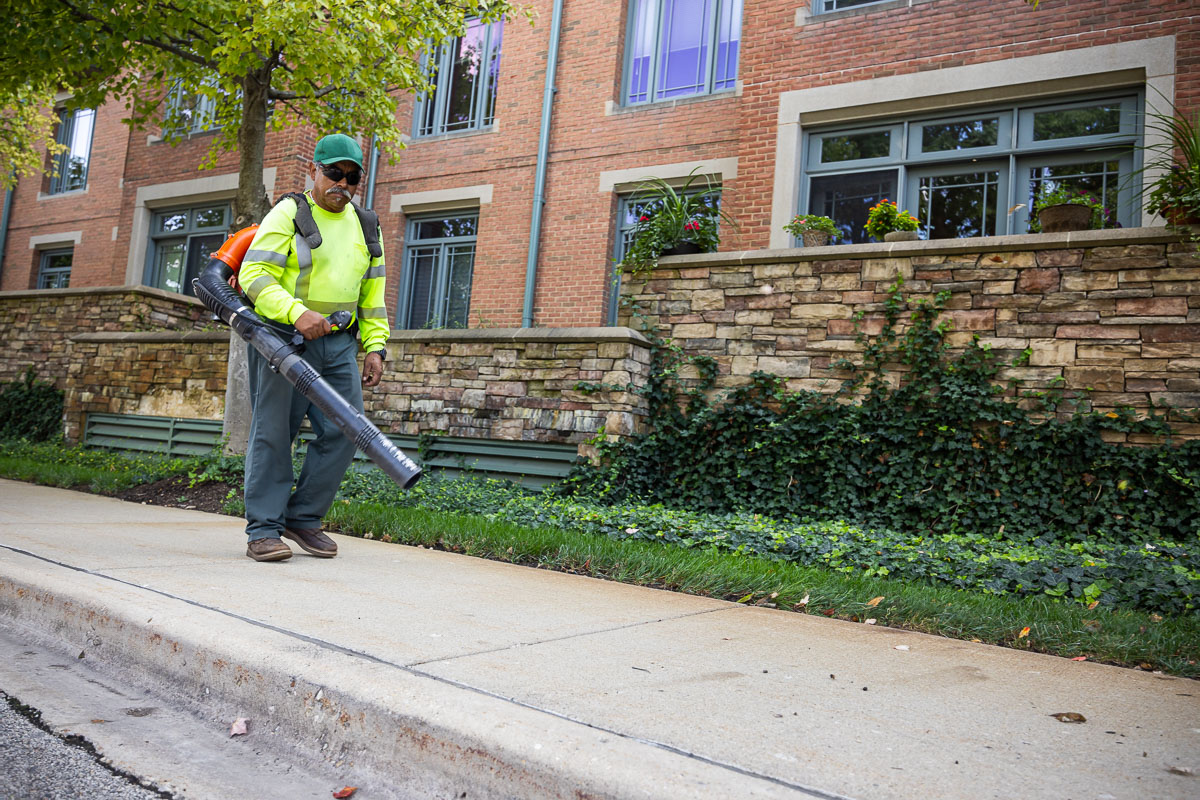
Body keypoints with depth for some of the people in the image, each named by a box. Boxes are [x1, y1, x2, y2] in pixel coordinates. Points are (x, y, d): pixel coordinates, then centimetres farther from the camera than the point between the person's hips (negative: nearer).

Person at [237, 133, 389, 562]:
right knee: (273, 433, -3)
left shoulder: (365, 226, 16)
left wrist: (375, 346, 9)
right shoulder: (288, 214, -1)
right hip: (283, 338, -5)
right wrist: (297, 312, -25)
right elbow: (254, 275, -10)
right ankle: (264, 530, 4)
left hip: (339, 344, 5)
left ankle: (304, 518, 14)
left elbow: (372, 294, 19)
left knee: (344, 432, 0)